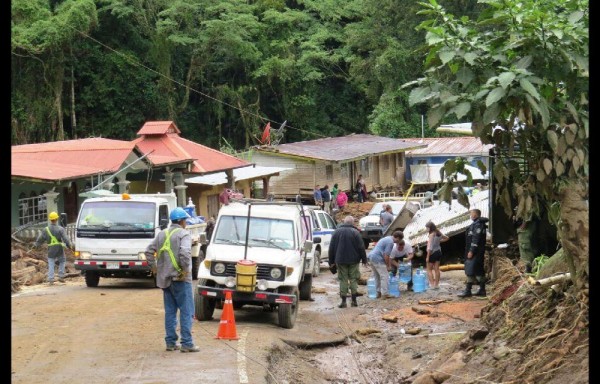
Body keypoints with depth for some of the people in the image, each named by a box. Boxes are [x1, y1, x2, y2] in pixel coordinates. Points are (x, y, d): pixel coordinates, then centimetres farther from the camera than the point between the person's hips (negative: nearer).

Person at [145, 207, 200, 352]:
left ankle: (170, 342, 14)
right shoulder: (183, 234, -10)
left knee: (170, 311, 13)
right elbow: (185, 252, -26)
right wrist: (185, 269, -16)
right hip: (180, 278, -7)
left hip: (164, 279, 7)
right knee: (186, 311, -3)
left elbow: (149, 251, 11)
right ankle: (187, 343, -6)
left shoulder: (162, 234, 12)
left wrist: (154, 267, 13)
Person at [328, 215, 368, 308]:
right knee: (353, 279, 6)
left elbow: (331, 247, 6)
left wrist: (331, 261, 13)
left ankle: (343, 301, 0)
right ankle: (354, 300, 6)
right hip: (353, 260, -1)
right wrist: (364, 259, 4)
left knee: (343, 280, 4)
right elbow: (361, 247, -5)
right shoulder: (355, 232, -5)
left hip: (340, 261, 1)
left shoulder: (337, 232, 3)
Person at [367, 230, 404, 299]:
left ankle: (378, 293, 22)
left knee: (377, 276, 17)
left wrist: (389, 265, 25)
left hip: (371, 257, 10)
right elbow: (386, 256, -16)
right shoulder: (390, 242, -13)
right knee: (384, 276, -4)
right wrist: (388, 266, -4)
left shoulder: (387, 239, 19)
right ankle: (385, 294, -4)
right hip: (377, 259, -10)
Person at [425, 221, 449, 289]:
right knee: (437, 269, 12)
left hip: (432, 253, -8)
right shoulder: (438, 233, 2)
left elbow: (430, 247, -24)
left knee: (429, 269, 4)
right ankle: (436, 284, 16)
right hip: (438, 252, 8)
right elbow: (447, 238, 20)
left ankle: (432, 284, -3)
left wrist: (427, 257, -20)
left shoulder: (431, 235, -21)